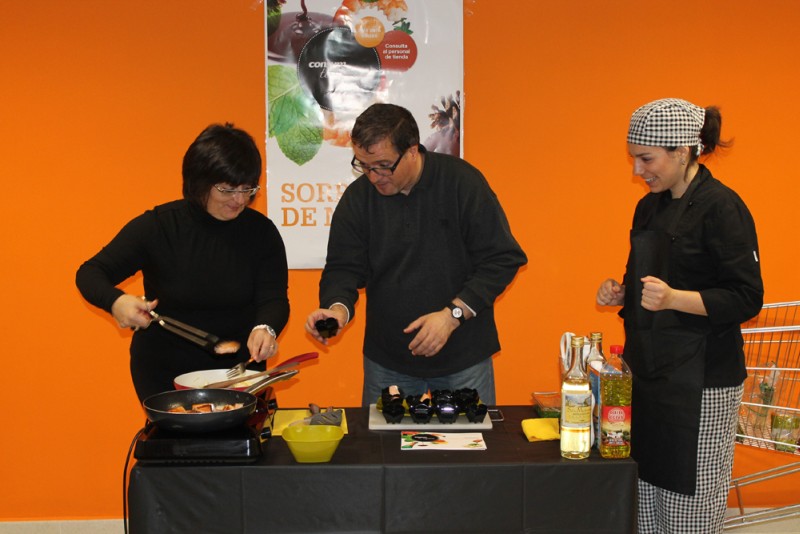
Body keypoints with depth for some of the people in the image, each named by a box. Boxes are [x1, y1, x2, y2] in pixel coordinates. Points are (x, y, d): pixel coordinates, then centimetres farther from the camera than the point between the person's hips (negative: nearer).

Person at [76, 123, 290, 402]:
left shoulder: (261, 231, -7)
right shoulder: (156, 226, -12)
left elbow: (274, 298, -11)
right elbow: (89, 274, -8)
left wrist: (265, 328, -34)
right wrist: (115, 301, -31)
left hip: (238, 370, 2)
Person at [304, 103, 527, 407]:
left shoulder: (462, 182, -12)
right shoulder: (357, 197, -1)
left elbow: (502, 259, -11)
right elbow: (343, 267, 1)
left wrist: (453, 314, -18)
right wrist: (338, 307, -21)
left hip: (463, 356, -2)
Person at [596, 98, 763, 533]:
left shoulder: (721, 207, -12)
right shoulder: (649, 207, 13)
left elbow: (746, 299, -15)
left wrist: (673, 299, -27)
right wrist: (623, 294, 4)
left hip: (700, 380, -8)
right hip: (649, 369, 8)